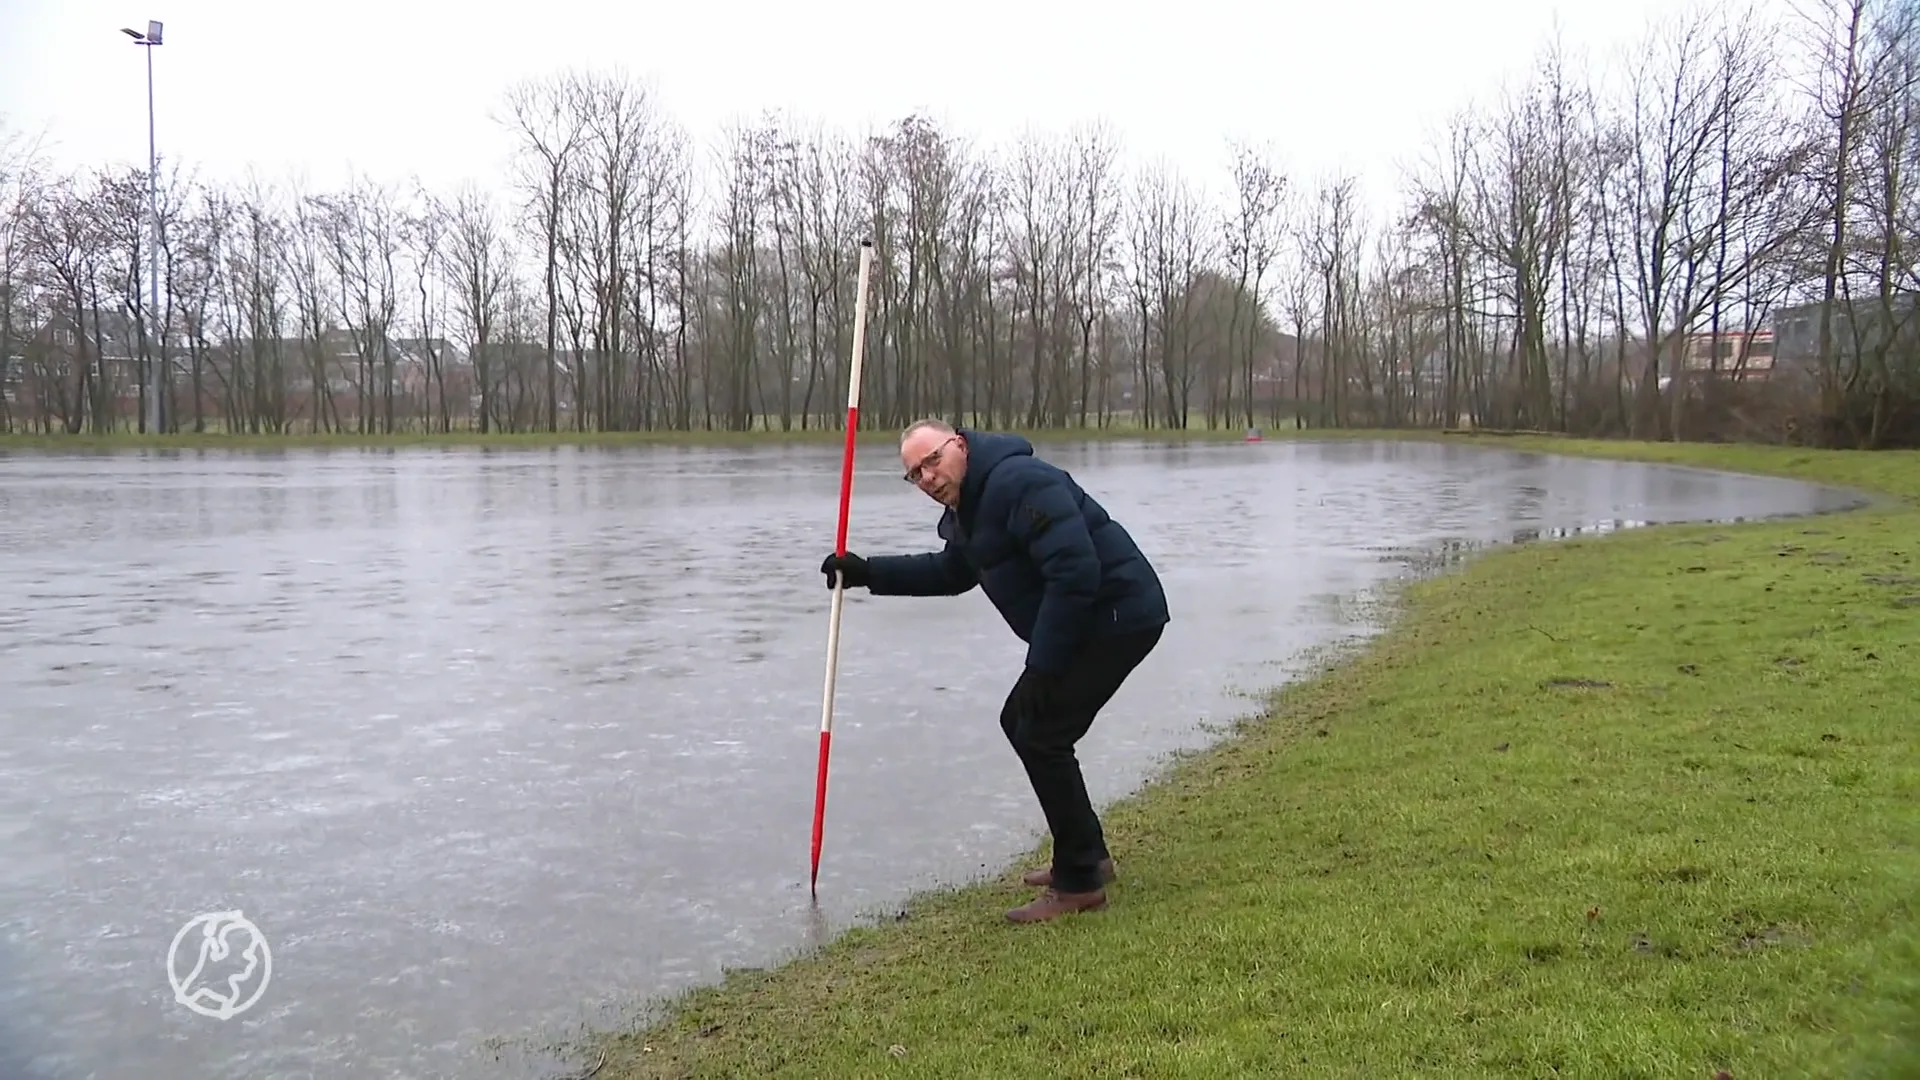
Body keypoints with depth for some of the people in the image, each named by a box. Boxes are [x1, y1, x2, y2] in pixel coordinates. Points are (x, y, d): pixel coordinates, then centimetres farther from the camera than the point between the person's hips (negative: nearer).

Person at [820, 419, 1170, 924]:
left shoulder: (1019, 482, -22)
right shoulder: (965, 507, 13)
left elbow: (1075, 572, -28)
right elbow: (951, 571, 30)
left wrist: (1042, 665, -25)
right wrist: (868, 573, 21)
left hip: (1118, 617, -11)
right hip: (1083, 625, 11)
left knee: (1041, 735, -11)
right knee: (1020, 721, 17)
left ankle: (1079, 882, 1)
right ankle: (1087, 854, 28)